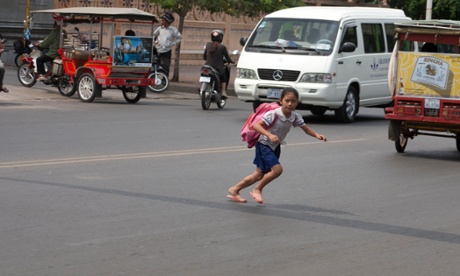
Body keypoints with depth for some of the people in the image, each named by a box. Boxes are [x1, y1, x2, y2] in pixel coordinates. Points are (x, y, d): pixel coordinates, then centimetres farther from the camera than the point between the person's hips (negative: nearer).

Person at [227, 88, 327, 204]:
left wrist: (317, 135, -17)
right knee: (277, 169, -22)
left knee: (260, 175, 14)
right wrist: (269, 135, -44)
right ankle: (257, 190, -1)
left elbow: (306, 129, 2)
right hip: (264, 145, -7)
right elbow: (256, 125, -30)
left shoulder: (295, 117, -8)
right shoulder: (273, 114, -27)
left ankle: (234, 190, 30)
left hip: (275, 147, 7)